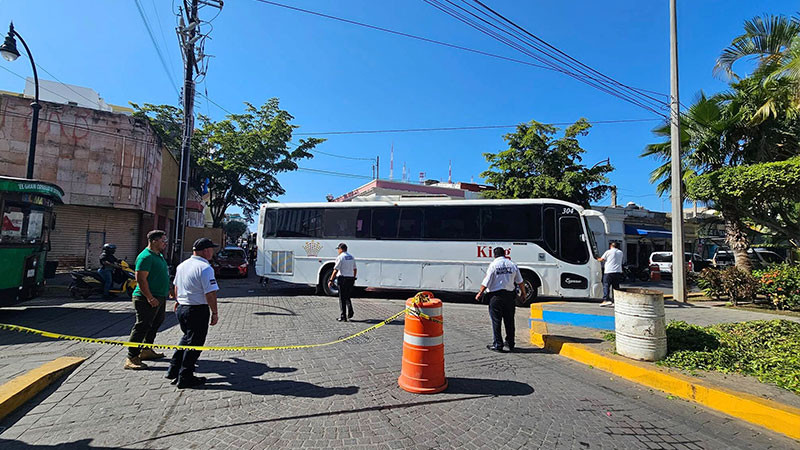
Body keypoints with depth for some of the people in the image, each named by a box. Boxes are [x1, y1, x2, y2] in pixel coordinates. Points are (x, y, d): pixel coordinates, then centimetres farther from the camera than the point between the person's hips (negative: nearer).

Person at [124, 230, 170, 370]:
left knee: (155, 324, 19)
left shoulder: (159, 255, 15)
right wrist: (150, 298, -24)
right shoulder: (146, 256, -17)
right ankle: (132, 358, -3)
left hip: (159, 298, 11)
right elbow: (141, 279, -22)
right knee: (142, 326, -8)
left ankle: (146, 350, 32)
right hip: (148, 300, -11)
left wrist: (167, 290, 23)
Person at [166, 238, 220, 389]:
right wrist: (215, 312, -12)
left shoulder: (182, 265, 9)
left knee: (187, 338, 25)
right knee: (194, 343, 4)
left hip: (181, 308, 8)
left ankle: (174, 369, 29)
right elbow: (210, 293, -21)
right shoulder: (205, 268, -19)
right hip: (198, 310, -8)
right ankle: (185, 378, 11)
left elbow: (175, 287, 21)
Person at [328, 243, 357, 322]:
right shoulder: (351, 257, 12)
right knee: (347, 297, 20)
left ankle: (343, 317, 4)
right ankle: (350, 313, 7)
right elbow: (355, 269, 17)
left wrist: (331, 280, -10)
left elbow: (335, 270, -14)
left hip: (343, 278, -6)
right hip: (351, 278, 6)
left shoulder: (340, 257, -10)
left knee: (342, 298, 1)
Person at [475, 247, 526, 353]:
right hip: (510, 295, 4)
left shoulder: (493, 265, -7)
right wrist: (523, 293, 25)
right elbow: (520, 282, 11)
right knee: (509, 321, 13)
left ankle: (497, 345, 6)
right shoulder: (512, 265, 5)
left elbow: (486, 282, -8)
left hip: (496, 295, -4)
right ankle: (510, 344, 21)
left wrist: (480, 293, 4)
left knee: (496, 321, 3)